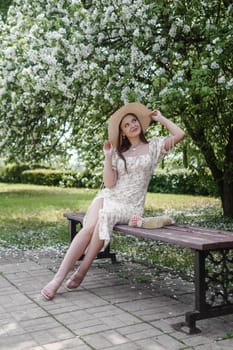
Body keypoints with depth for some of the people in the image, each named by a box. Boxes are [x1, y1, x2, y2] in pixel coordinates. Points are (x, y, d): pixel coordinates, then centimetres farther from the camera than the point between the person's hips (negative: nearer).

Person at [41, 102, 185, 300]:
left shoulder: (153, 146, 7)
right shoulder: (118, 153, 12)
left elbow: (179, 135, -8)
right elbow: (109, 183, 1)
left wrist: (161, 118, 4)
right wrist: (108, 157, -7)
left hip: (131, 206, -2)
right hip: (108, 197, 2)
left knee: (105, 217, -34)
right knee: (89, 228, -26)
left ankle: (81, 271, -21)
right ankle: (58, 278, -26)